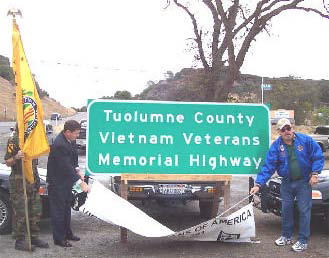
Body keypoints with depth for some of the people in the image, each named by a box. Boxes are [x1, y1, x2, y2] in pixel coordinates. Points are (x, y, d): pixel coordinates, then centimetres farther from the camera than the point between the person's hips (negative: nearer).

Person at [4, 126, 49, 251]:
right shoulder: (14, 138, -12)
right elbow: (7, 162, -14)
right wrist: (16, 157, -32)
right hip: (19, 181, -8)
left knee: (35, 211, 12)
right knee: (20, 212, -2)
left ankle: (34, 237, 22)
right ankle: (20, 240, 8)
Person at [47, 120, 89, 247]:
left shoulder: (70, 139, -2)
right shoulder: (59, 145, -30)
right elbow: (66, 166, -30)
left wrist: (77, 170, -1)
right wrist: (80, 182, -30)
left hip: (66, 180, 10)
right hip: (57, 182, -10)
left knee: (67, 207, 19)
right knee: (58, 210, 1)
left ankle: (67, 233, 33)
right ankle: (59, 238, 12)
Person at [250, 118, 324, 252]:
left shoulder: (305, 140, -11)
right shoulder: (276, 146, -8)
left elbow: (318, 156, -3)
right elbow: (268, 166, -12)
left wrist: (315, 173, -13)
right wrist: (258, 184, -19)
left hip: (304, 182, -2)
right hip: (287, 183, 3)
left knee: (304, 211, 0)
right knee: (286, 210, 12)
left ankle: (303, 241, 11)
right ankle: (286, 236, 28)